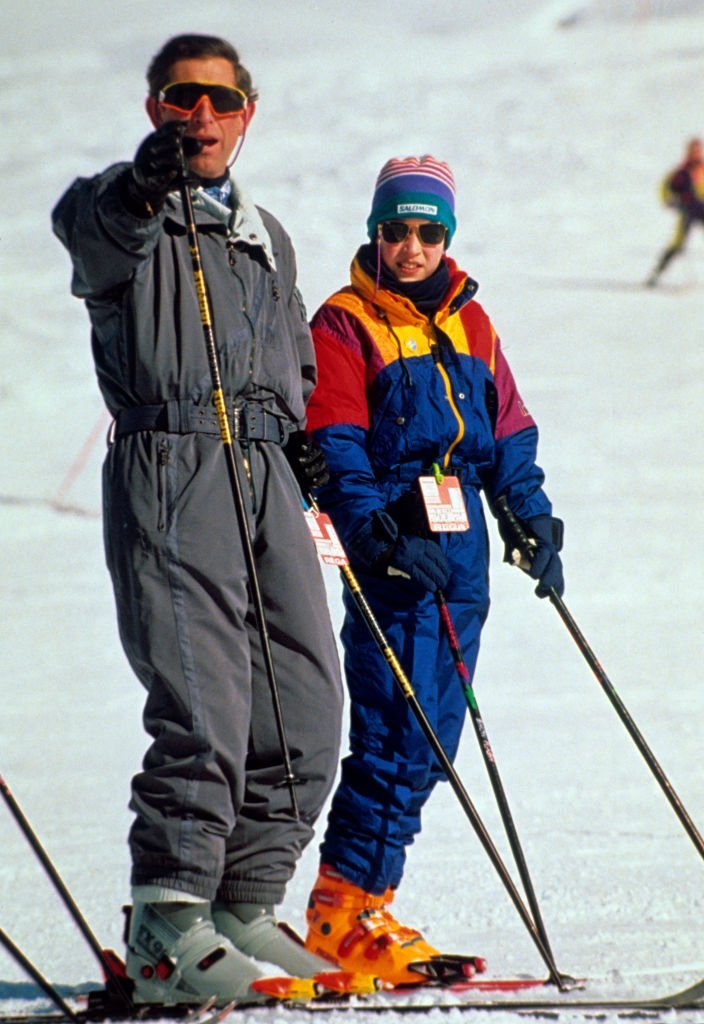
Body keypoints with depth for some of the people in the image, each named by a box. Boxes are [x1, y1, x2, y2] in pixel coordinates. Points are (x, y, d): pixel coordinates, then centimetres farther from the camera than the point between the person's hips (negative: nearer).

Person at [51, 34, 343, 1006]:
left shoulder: (265, 235, 25)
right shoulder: (126, 211, 4)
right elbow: (87, 223, -22)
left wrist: (300, 435, 14)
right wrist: (145, 183, -44)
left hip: (265, 472, 7)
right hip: (168, 462, -7)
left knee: (308, 706, 2)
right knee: (204, 705, -19)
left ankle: (243, 907, 13)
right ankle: (168, 926, -19)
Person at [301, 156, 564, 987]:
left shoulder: (468, 323, 16)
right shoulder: (343, 326, -3)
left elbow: (507, 433, 20)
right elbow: (335, 450, -11)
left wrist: (532, 516, 10)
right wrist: (381, 536, -22)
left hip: (460, 553, 7)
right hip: (391, 553, -7)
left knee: (431, 738, 5)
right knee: (398, 733, -13)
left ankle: (362, 903, 10)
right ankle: (344, 914, -9)